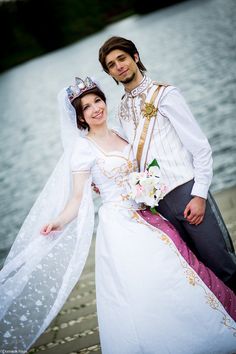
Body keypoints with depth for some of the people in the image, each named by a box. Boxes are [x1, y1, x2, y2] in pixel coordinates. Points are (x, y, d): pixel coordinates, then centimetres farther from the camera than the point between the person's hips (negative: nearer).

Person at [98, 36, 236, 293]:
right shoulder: (122, 110, 13)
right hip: (158, 202, 5)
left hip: (187, 192, -5)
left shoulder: (164, 95, -6)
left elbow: (201, 148, -8)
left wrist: (200, 195, -13)